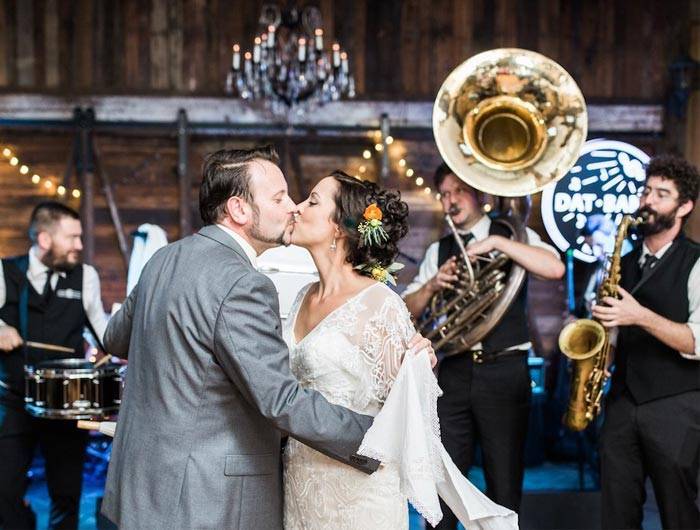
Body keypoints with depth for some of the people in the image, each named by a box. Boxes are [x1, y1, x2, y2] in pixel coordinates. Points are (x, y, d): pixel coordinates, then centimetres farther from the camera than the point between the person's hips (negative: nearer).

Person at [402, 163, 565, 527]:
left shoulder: (511, 234, 5)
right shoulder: (438, 251, 14)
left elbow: (555, 268, -14)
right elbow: (409, 310, 11)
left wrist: (496, 242, -18)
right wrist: (432, 285, -8)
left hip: (504, 371, -3)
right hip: (454, 372, 3)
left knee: (505, 486, 4)